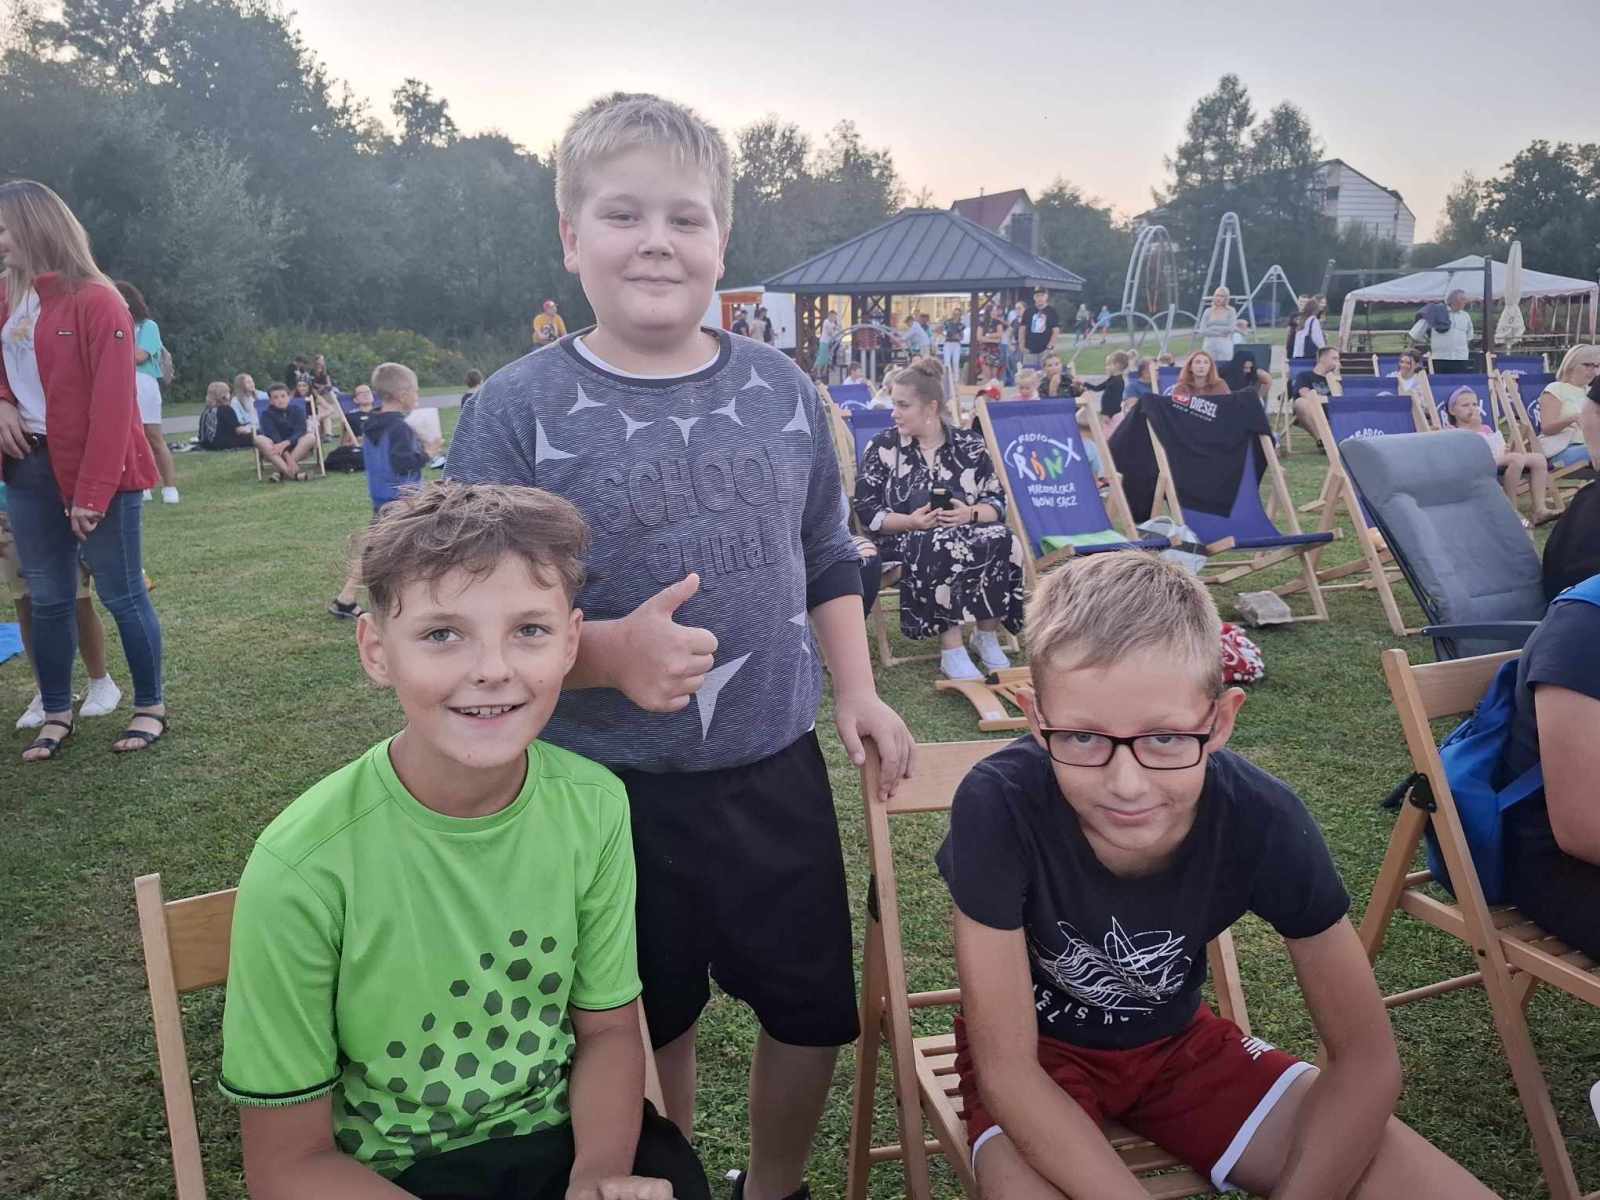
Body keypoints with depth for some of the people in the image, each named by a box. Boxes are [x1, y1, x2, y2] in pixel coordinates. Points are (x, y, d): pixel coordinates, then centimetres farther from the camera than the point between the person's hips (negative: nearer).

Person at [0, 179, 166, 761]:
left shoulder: (96, 301, -12)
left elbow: (112, 405, -16)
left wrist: (92, 492, -20)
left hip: (97, 472, -7)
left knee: (122, 594, 2)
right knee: (47, 598, 11)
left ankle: (151, 707, 15)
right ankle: (56, 713, 22)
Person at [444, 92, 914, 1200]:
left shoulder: (780, 387, 1)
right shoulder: (520, 409, -10)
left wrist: (861, 691, 4)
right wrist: (609, 652, -26)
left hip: (776, 768, 4)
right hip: (609, 786, -3)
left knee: (813, 1006, 17)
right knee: (649, 1027, 16)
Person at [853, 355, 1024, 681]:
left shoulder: (969, 445, 6)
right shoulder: (882, 447, 1)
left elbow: (997, 501, 5)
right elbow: (867, 513, -3)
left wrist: (970, 514, -17)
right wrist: (912, 521, -19)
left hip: (968, 530, 3)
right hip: (905, 538, -3)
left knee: (1004, 542, -29)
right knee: (943, 549, -37)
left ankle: (988, 635, -11)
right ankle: (950, 650, -29)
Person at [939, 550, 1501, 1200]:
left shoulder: (1262, 818, -24)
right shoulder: (998, 806, -32)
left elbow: (1366, 1060, -13)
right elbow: (1005, 1070, -24)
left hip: (1177, 1039, 3)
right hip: (1036, 1052, -3)